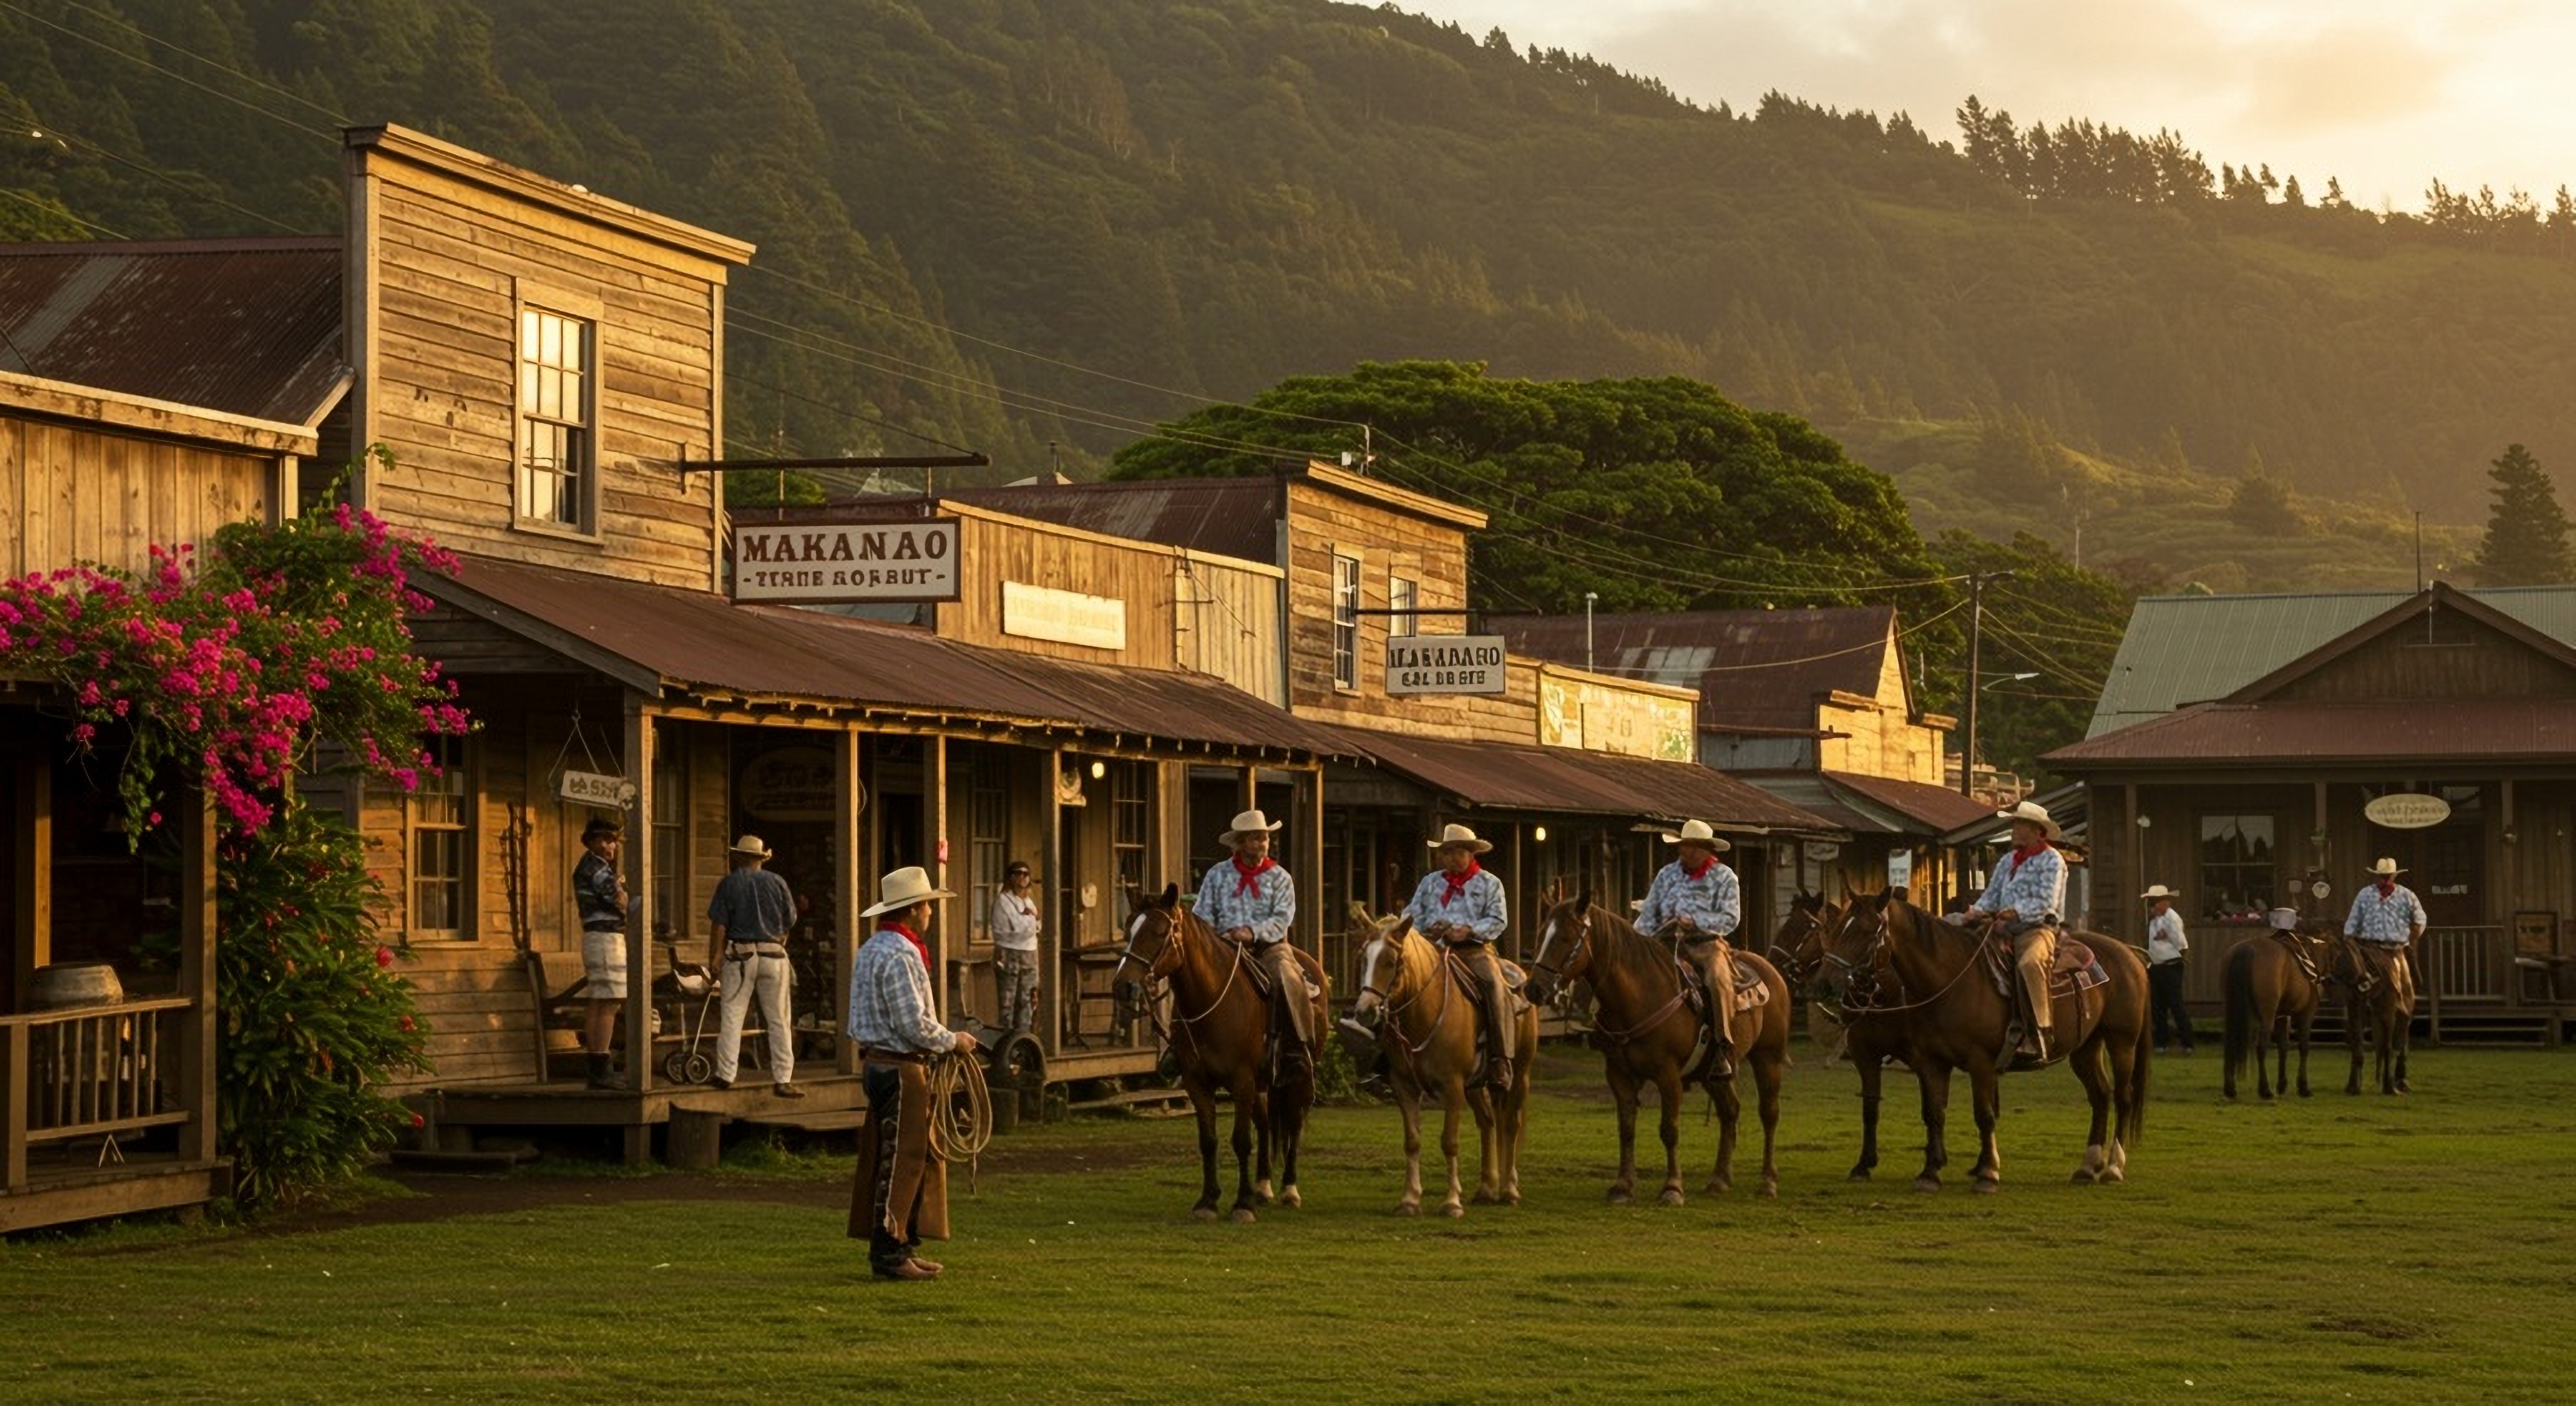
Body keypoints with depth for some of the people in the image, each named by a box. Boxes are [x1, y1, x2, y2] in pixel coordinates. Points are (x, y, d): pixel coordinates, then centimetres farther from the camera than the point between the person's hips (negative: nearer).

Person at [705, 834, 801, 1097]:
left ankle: (726, 1074, 3)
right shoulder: (776, 883, 2)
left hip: (740, 955, -1)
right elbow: (790, 919, 7)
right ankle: (783, 1080, 3)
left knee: (732, 1016, 4)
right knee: (778, 1019, 4)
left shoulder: (728, 884, -2)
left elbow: (719, 925, -7)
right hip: (773, 954, 1)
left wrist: (715, 957, -2)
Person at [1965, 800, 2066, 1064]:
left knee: (2029, 963, -37)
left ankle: (2036, 1036, -40)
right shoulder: (2007, 861, 21)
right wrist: (1978, 910, -4)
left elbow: (2045, 902, -12)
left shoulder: (2051, 860, 0)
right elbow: (1992, 895, 19)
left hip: (2038, 928, -8)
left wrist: (2018, 912, -27)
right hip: (2005, 930, 8)